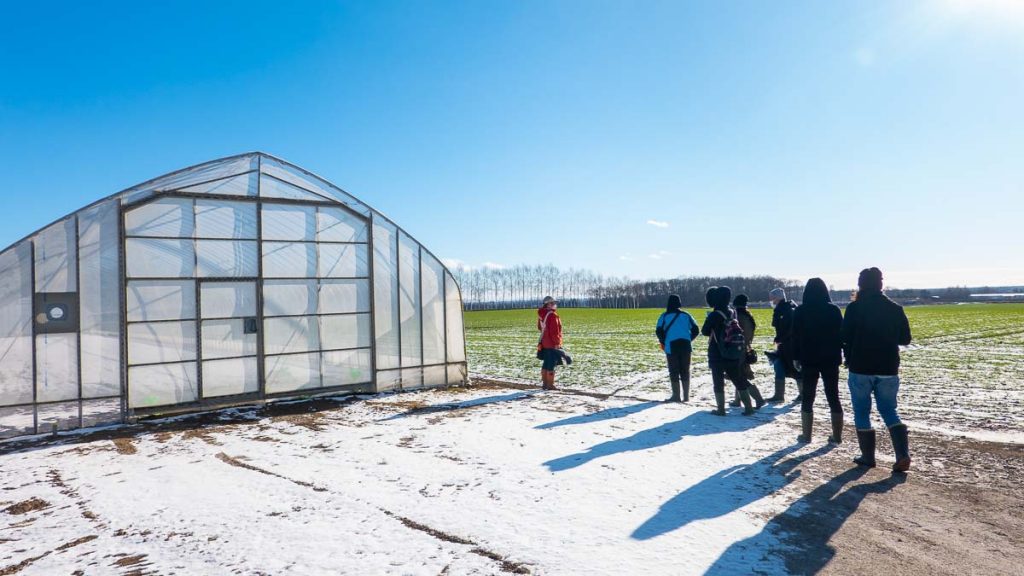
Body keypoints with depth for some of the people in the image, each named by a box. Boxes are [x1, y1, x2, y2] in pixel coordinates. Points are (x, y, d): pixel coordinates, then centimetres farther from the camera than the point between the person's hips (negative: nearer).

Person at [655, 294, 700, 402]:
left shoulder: (664, 316, -3)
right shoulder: (686, 315, 4)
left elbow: (659, 331, -9)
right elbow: (696, 330, 4)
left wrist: (663, 343, 7)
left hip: (671, 346, -2)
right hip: (686, 346, 2)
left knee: (674, 371, 5)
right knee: (685, 371, 12)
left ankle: (676, 396, 6)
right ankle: (686, 396, 15)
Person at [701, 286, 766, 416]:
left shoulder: (714, 315, -18)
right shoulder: (732, 313, 1)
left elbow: (704, 331, -9)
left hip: (717, 356, -6)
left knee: (718, 383, 4)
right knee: (740, 380, 14)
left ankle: (721, 409, 6)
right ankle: (748, 408, 16)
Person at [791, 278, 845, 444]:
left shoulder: (800, 311, -5)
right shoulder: (834, 310, -1)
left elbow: (796, 336, -4)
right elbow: (841, 334, 2)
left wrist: (796, 357, 4)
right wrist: (838, 355, 8)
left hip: (808, 359, -1)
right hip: (831, 359, 1)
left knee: (808, 398, 7)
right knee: (833, 397, 8)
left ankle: (806, 435, 10)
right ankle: (837, 436, 10)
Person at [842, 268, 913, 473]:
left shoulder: (854, 308, -10)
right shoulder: (895, 309, 2)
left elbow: (846, 338, -10)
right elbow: (905, 339, 8)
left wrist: (849, 359, 8)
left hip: (861, 369, -3)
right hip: (888, 369, 4)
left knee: (862, 413, 9)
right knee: (889, 411, 14)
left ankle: (868, 457, 12)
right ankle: (903, 455, 0)